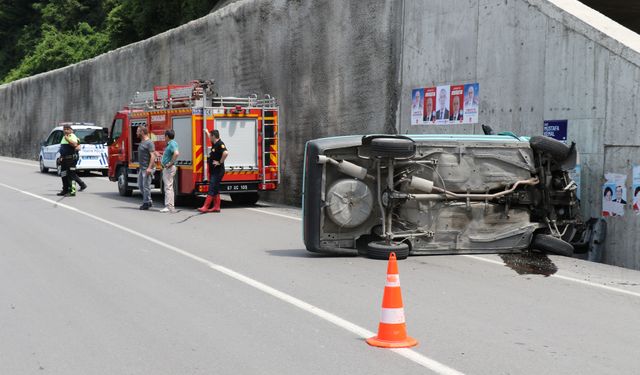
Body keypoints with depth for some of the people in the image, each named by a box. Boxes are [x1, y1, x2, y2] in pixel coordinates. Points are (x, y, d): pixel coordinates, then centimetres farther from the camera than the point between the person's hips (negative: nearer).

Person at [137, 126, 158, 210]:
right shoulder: (142, 142, 16)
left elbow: (153, 155, -20)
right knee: (140, 185, 14)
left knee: (146, 186, -5)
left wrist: (149, 168, -26)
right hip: (142, 168, 10)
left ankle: (146, 203, 3)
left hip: (147, 168, -10)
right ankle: (148, 201, 21)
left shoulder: (149, 143, -14)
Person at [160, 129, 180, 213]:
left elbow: (176, 153, -33)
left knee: (168, 187, -10)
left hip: (169, 168, -11)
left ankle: (169, 207, -11)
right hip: (166, 168, 11)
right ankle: (171, 206, 20)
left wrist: (170, 163, -26)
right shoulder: (169, 144, 15)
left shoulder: (172, 144, -16)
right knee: (169, 187, 15)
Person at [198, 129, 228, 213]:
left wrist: (220, 162, -25)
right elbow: (211, 139, 40)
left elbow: (226, 153, -34)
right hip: (213, 171, 10)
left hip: (217, 171, -10)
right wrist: (207, 133, 51)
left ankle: (205, 207, -16)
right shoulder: (214, 144, 13)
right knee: (215, 190, 11)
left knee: (212, 189, -11)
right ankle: (216, 207, 15)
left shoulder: (220, 144, -16)